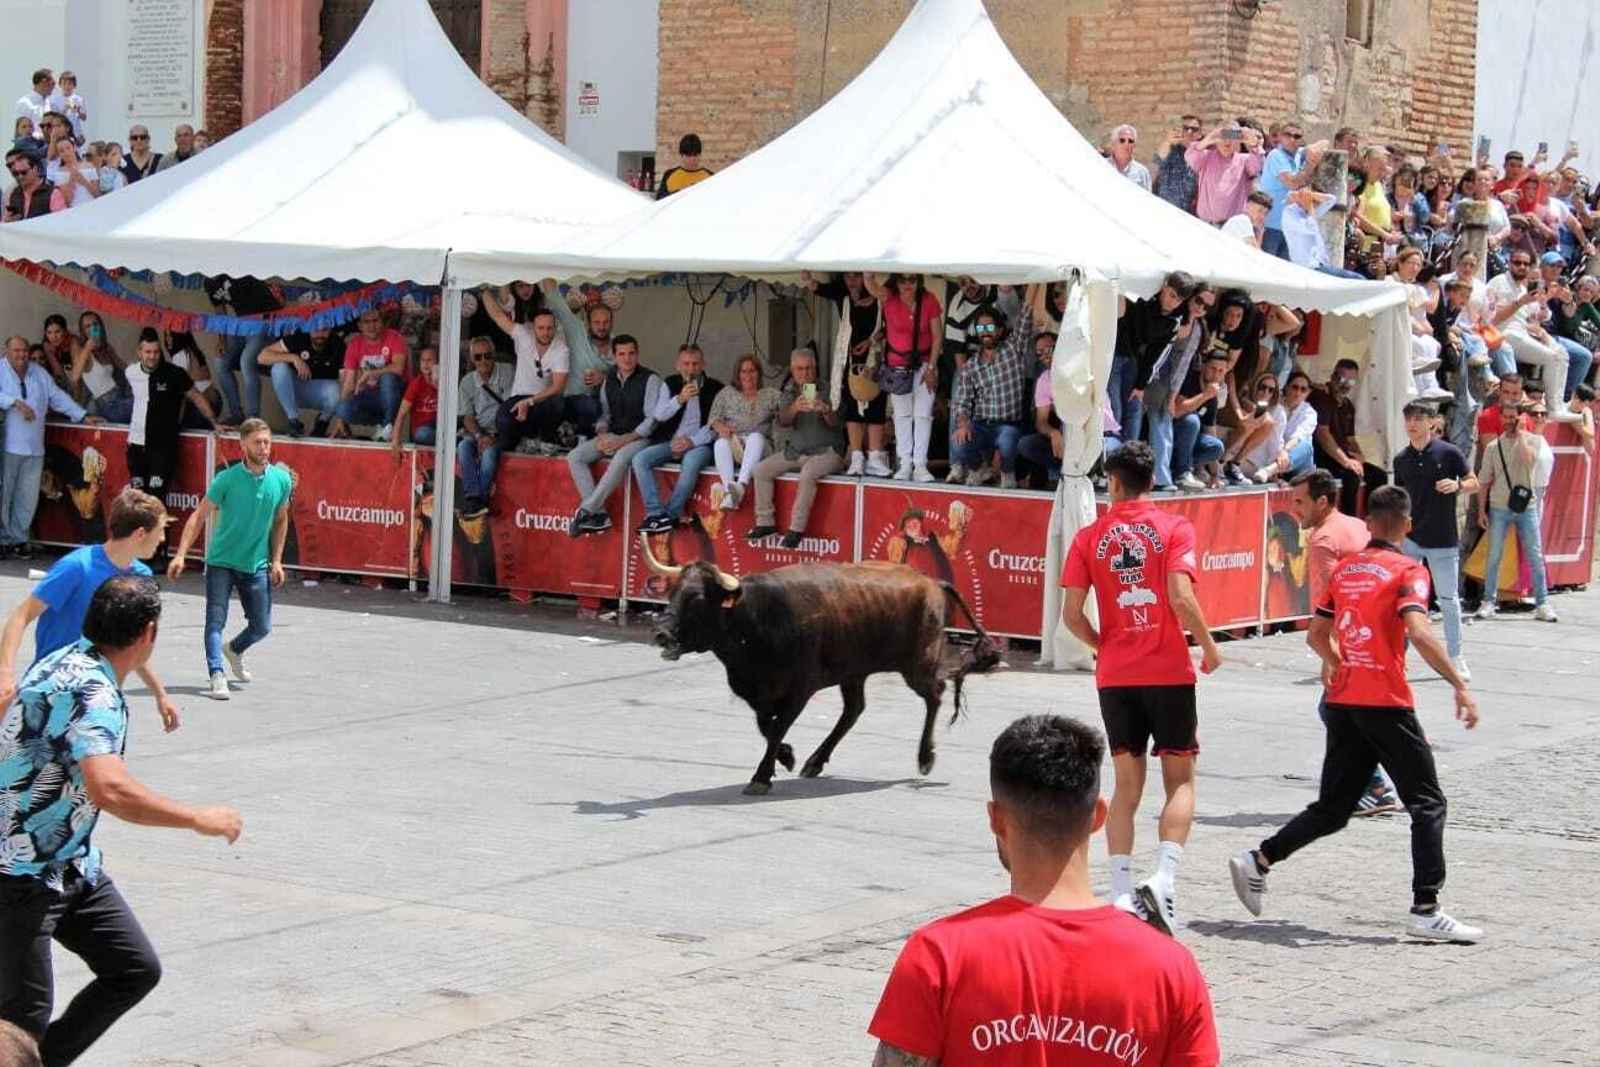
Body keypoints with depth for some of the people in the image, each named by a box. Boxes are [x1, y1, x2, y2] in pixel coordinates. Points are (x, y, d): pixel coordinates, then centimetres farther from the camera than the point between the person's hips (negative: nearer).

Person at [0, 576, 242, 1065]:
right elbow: (109, 790, -41)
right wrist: (200, 819, -32)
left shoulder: (67, 661, 5)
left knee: (136, 969, 9)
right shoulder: (91, 691, -26)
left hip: (73, 864, 10)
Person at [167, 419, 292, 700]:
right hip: (221, 562, -3)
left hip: (257, 566, 3)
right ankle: (217, 677, -14)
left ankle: (234, 650, 40)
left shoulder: (281, 479, -3)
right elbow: (199, 516, -11)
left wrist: (276, 561, 6)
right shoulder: (227, 479, -14)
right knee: (216, 620, -15)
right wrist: (180, 555, -19)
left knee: (262, 627, 10)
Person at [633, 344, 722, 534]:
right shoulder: (670, 384, 10)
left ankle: (671, 514, -28)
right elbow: (659, 415, -2)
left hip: (699, 444, -4)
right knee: (639, 459, -22)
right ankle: (655, 513, -27)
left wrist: (692, 441, -14)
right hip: (670, 442, 4)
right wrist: (679, 399, -19)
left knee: (691, 463, -38)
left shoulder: (715, 389, 2)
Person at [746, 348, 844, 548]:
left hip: (825, 451, -5)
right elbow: (783, 420, -9)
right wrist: (795, 408, -32)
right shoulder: (788, 395, 11)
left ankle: (797, 529, -30)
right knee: (761, 469, -11)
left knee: (808, 473, -34)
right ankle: (765, 522, -7)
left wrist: (825, 411, -36)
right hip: (795, 452, 5)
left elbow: (835, 423, -14)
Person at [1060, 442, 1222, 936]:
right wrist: (1209, 646, 0)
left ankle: (1122, 894, 3)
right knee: (1180, 781, 5)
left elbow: (1071, 614, -1)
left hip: (1115, 674, 3)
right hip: (1169, 671, -3)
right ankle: (1163, 881, -13)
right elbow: (1181, 599, -15)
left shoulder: (1089, 537, 4)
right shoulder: (1174, 528, -3)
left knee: (1127, 785, 10)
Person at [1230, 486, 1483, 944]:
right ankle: (1425, 910, -5)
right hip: (1386, 704, -6)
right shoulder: (1408, 571, -6)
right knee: (1427, 803, 2)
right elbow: (1419, 634, -21)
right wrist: (1459, 684, -20)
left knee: (1332, 807, 15)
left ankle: (1258, 862, 6)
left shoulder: (1343, 569, 12)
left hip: (1344, 701, 6)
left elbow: (1316, 635, 18)